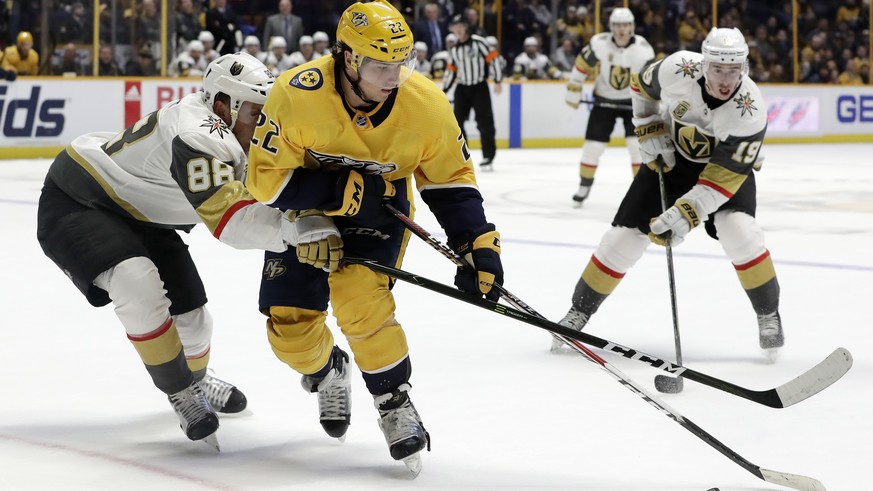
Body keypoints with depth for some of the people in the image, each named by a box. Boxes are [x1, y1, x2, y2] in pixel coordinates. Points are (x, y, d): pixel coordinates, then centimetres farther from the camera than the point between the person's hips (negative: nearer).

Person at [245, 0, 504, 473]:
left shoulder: (425, 104, -23)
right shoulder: (297, 94, -30)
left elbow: (450, 179, -9)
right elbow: (266, 175, -22)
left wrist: (479, 244, -17)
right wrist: (338, 189, -34)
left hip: (379, 205, -1)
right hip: (302, 209, 1)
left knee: (360, 300, -26)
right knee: (289, 324, -3)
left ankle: (395, 402, -4)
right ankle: (327, 373, 32)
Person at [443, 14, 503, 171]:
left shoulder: (478, 42, -9)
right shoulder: (453, 50, 10)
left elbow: (492, 58, -11)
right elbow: (451, 70, 17)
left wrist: (498, 80, -14)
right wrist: (444, 90, 14)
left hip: (479, 87, -6)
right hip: (462, 89, 6)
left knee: (484, 122, -8)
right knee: (457, 121, 2)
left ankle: (488, 157, -5)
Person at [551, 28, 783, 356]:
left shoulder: (750, 110, -33)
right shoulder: (678, 69, -29)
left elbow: (726, 175, -34)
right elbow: (641, 84, -5)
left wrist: (686, 213, -42)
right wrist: (650, 132, -10)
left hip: (725, 162, -2)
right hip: (670, 155, 2)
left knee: (739, 230, -26)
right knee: (626, 235, -3)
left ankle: (769, 315, -5)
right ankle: (579, 311, 14)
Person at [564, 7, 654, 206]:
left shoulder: (643, 49, -17)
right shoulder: (598, 44, -17)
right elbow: (582, 65, -5)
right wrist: (573, 91, -3)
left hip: (632, 101, 0)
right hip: (604, 100, 1)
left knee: (638, 144, -12)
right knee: (593, 145, -1)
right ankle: (584, 185, 18)